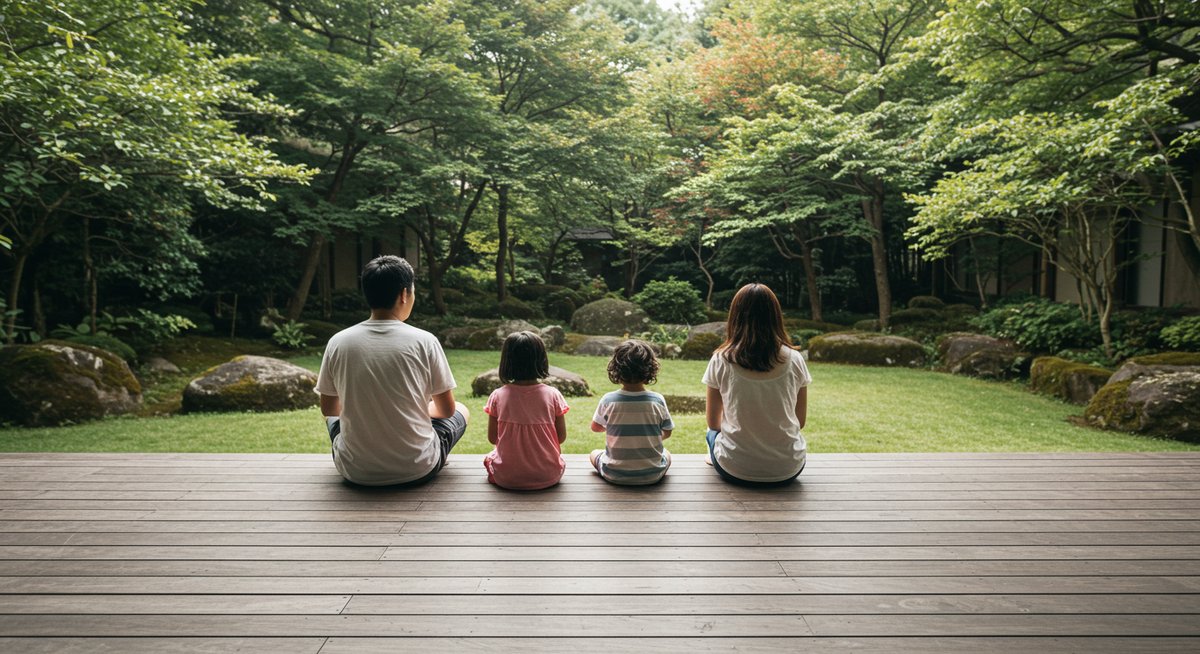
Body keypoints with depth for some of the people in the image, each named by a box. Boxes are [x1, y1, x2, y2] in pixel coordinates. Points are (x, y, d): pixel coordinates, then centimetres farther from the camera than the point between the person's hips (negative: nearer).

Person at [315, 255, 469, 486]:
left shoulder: (338, 342, -7)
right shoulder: (424, 341, -12)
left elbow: (328, 408, 7)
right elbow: (447, 410, -3)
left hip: (355, 471, 2)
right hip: (417, 470, -2)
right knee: (461, 411, 26)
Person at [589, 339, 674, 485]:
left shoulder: (608, 401, -14)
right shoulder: (658, 400, -13)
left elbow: (595, 427, 4)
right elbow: (666, 433, 1)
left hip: (614, 475, -1)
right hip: (652, 476, 1)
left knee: (594, 454, 31)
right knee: (666, 454, 34)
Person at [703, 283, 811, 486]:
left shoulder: (721, 360, -9)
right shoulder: (794, 360, -6)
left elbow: (712, 421, 1)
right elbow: (800, 421, 4)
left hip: (734, 470, -1)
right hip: (788, 470, 1)